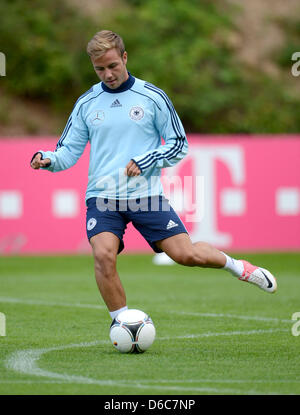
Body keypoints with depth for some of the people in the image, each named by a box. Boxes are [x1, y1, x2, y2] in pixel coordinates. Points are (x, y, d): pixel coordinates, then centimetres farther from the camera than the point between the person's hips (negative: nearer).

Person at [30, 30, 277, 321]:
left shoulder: (152, 97, 2)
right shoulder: (86, 103, 9)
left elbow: (179, 145, 6)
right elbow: (68, 151, 9)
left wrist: (145, 161, -10)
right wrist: (48, 160, -13)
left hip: (146, 195, -1)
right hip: (102, 198, 1)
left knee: (186, 254, -9)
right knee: (103, 255, -23)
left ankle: (237, 266, 22)